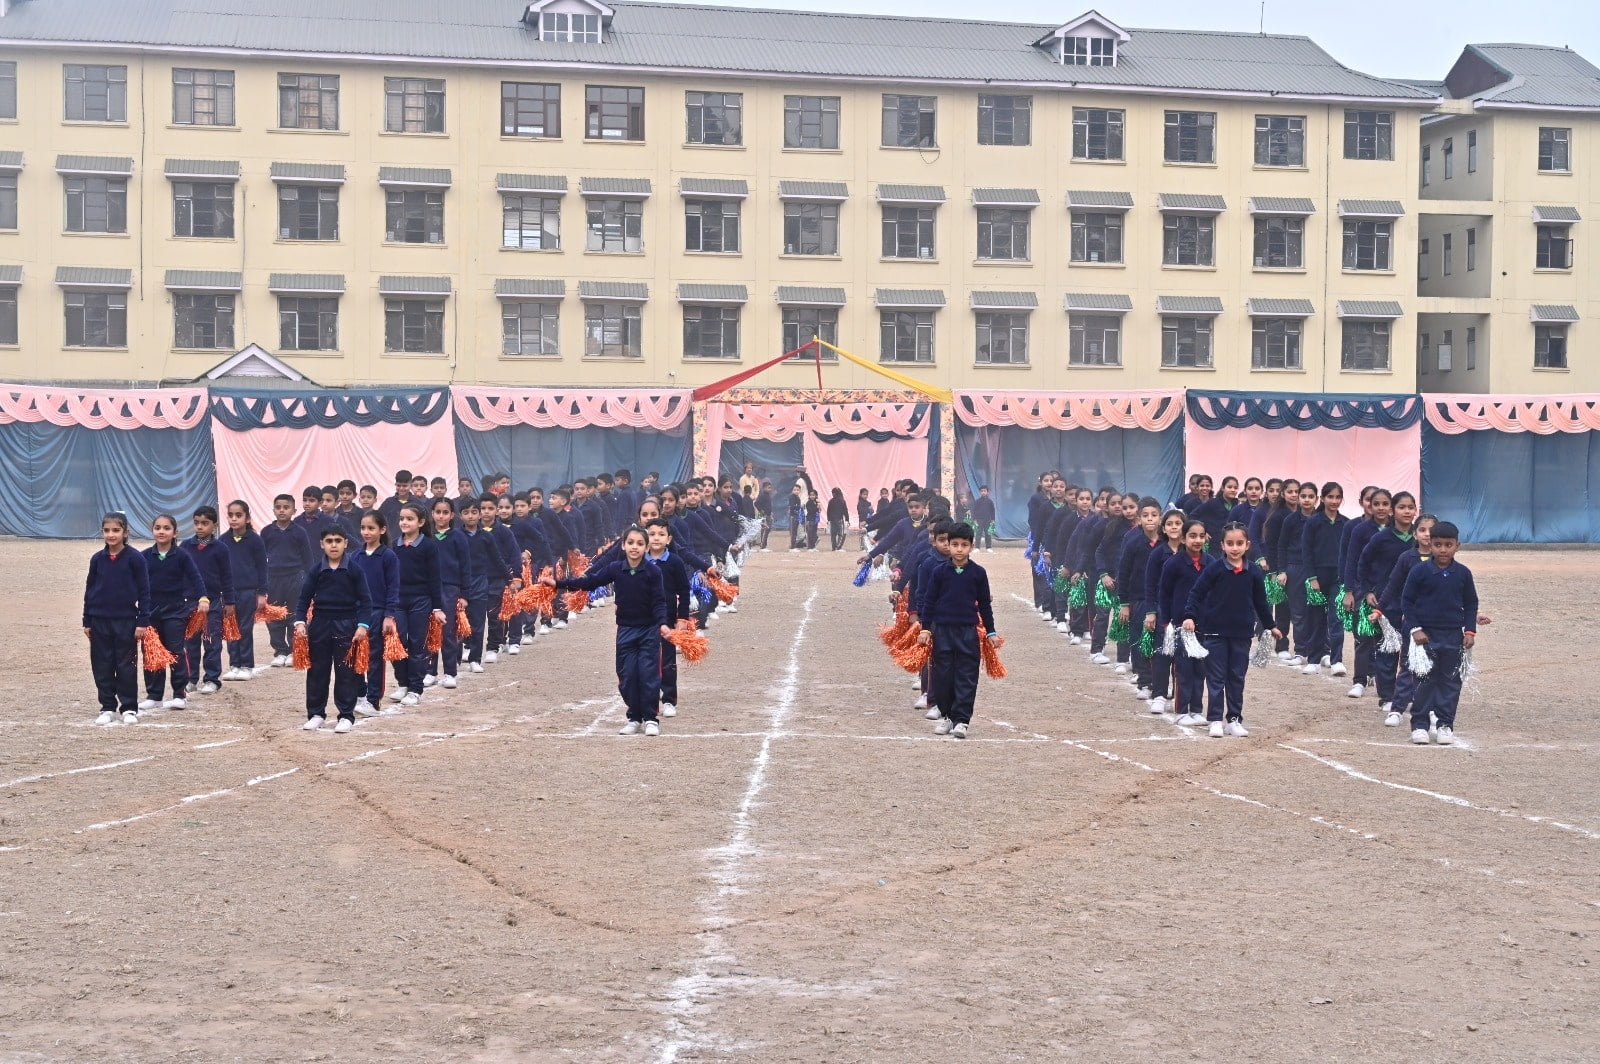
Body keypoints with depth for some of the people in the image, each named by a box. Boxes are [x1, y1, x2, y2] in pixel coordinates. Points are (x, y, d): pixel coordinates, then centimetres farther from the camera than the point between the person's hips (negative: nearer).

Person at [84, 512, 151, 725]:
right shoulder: (97, 559, 5)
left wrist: (142, 621, -7)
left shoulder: (135, 559, -5)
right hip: (100, 621, 3)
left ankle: (129, 708, 10)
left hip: (126, 621, -3)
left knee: (126, 666, 2)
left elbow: (144, 591, -4)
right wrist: (87, 622, 8)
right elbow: (89, 591, 10)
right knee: (103, 667, 7)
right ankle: (107, 708, 16)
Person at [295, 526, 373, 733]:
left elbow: (365, 601, -2)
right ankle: (316, 714, 18)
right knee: (317, 671, 7)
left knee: (346, 672, 0)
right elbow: (304, 599, 5)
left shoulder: (354, 571, -3)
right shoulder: (316, 572, 2)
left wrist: (362, 625, -12)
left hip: (346, 627, -2)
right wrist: (300, 622, -8)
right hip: (320, 626, 2)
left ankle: (346, 716, 8)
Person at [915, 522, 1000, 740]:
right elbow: (929, 601, 5)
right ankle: (946, 716, 17)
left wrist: (991, 632, 9)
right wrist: (925, 628, 0)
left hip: (968, 631, 0)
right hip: (942, 630, 0)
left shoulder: (978, 573, 2)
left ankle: (962, 720, 0)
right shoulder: (939, 571, 0)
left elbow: (985, 604, 9)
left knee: (967, 677, -3)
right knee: (942, 675, 4)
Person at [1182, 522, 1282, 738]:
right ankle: (1215, 720, 6)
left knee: (1237, 677, 9)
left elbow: (1260, 602, 13)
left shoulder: (1253, 573, 1)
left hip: (1242, 633, 3)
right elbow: (1196, 593, -8)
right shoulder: (1214, 570, -8)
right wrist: (1190, 616, -21)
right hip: (1215, 632, -3)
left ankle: (1234, 719, 17)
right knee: (1216, 677, 2)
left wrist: (1270, 626, 20)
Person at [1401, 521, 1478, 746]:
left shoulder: (1463, 574, 1)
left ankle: (1445, 724, 13)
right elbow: (1407, 601, -1)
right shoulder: (1420, 571, -6)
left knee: (1450, 680, 5)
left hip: (1453, 635, 2)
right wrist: (1415, 629, -9)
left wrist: (1470, 631, 1)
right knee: (1425, 681, 0)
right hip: (1425, 634, -2)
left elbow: (1471, 604, 10)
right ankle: (1419, 725, 7)